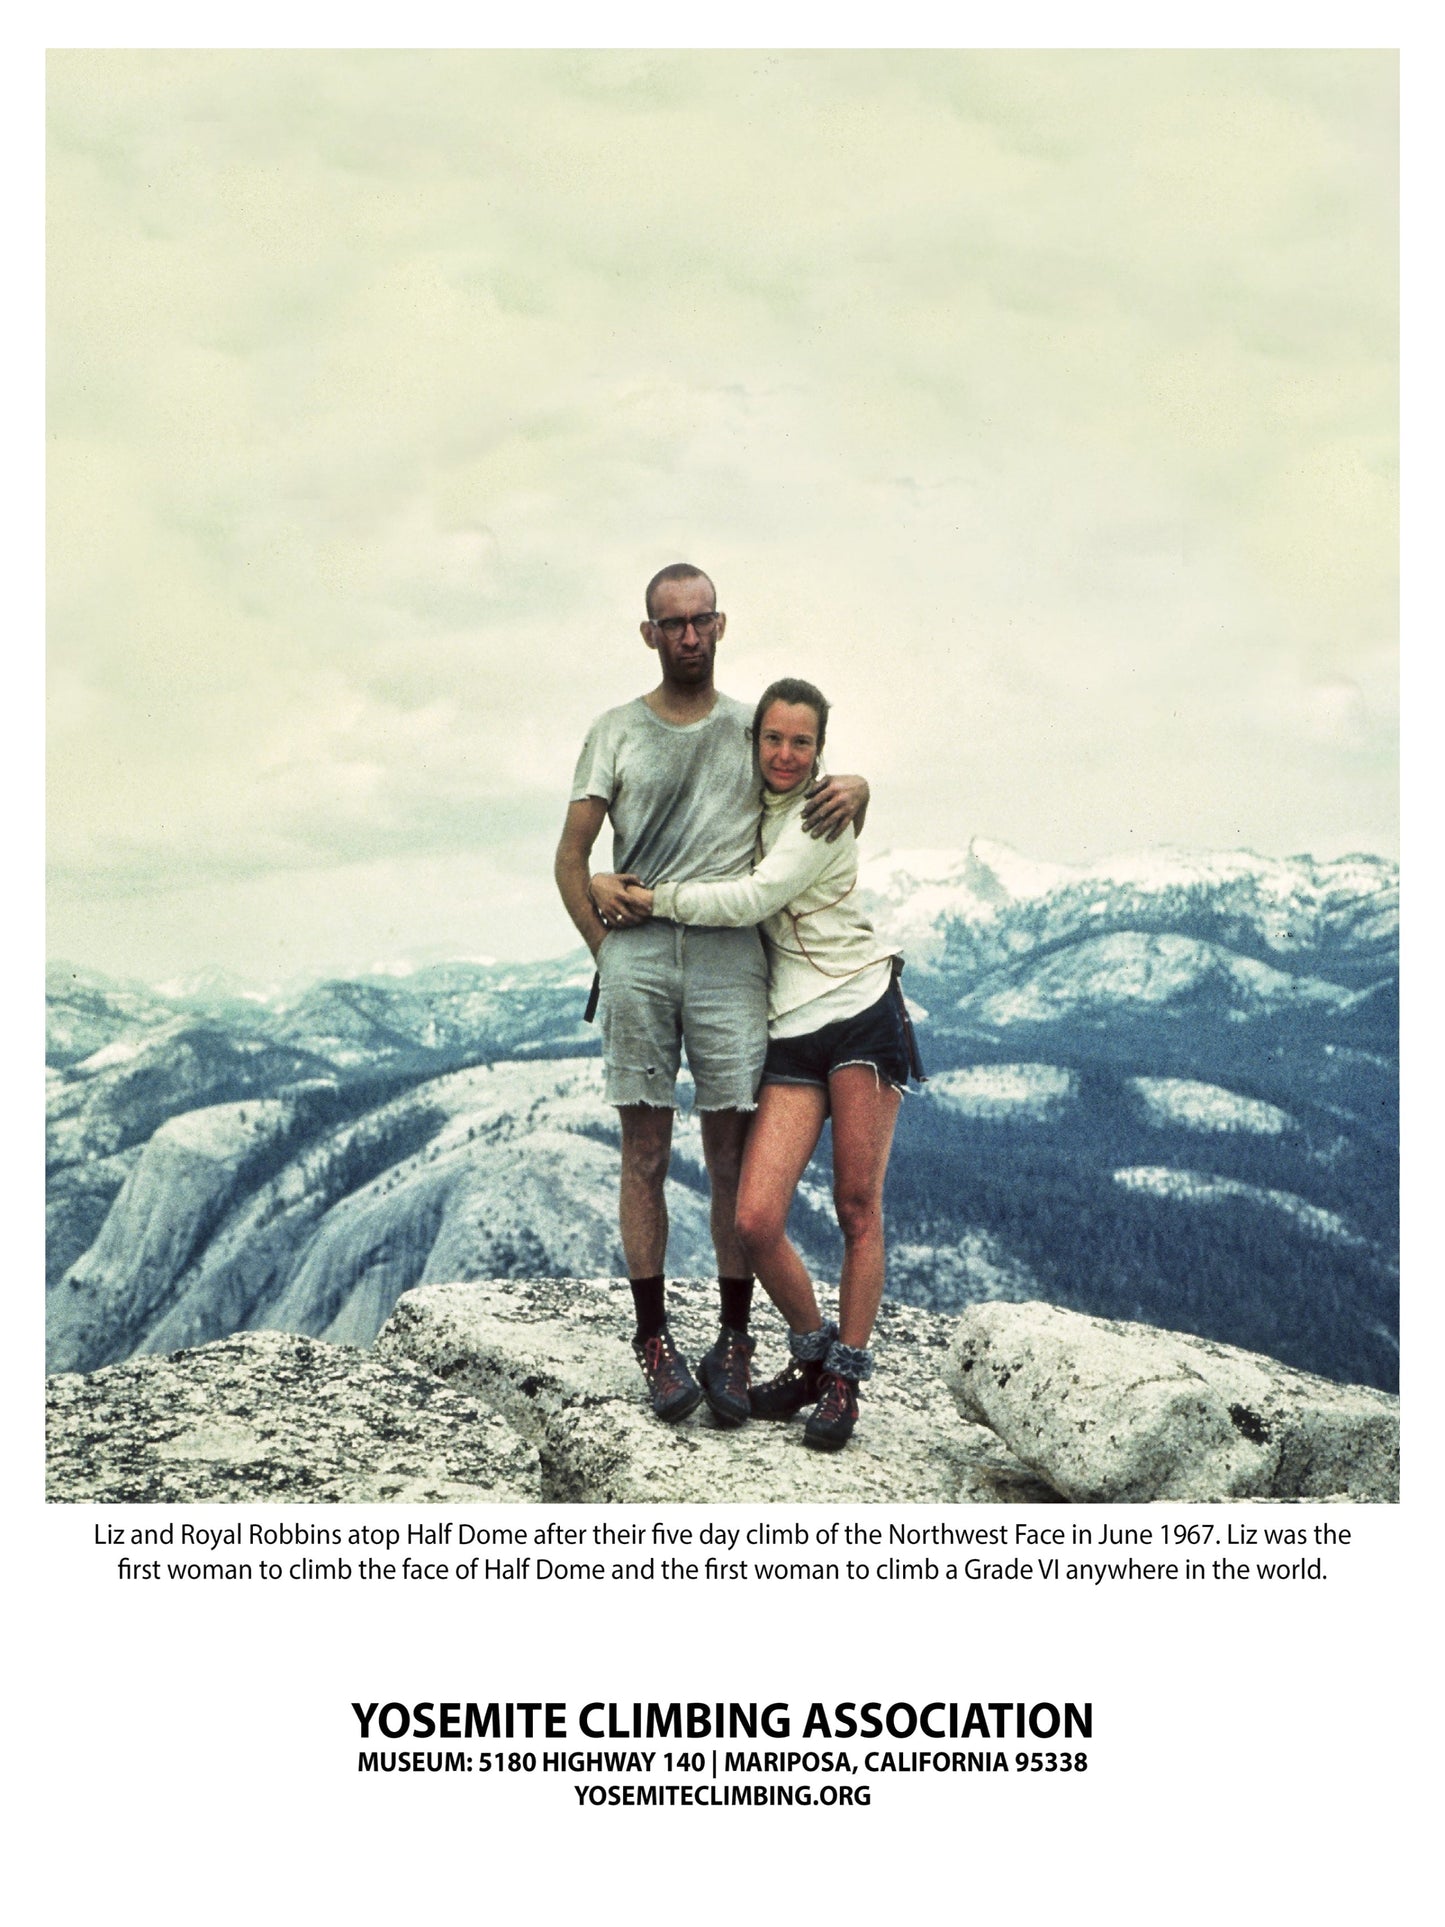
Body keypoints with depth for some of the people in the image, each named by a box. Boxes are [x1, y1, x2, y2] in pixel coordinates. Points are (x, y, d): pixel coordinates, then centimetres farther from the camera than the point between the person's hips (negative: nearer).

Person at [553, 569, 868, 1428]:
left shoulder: (755, 728, 14)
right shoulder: (617, 732, 12)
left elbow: (828, 826, 22)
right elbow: (572, 856, 9)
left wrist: (856, 789, -2)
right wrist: (606, 947, 0)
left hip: (730, 953, 0)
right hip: (638, 949, 0)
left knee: (734, 1155, 0)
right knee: (645, 1152, 1)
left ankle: (735, 1341, 9)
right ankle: (653, 1334, 9)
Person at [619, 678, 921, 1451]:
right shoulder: (748, 810, 16)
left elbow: (754, 899, -15)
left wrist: (650, 896, -10)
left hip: (860, 1009, -5)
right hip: (792, 1031, 5)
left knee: (857, 1207, -2)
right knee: (755, 1221, -8)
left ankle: (846, 1376, 13)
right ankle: (813, 1351, 16)